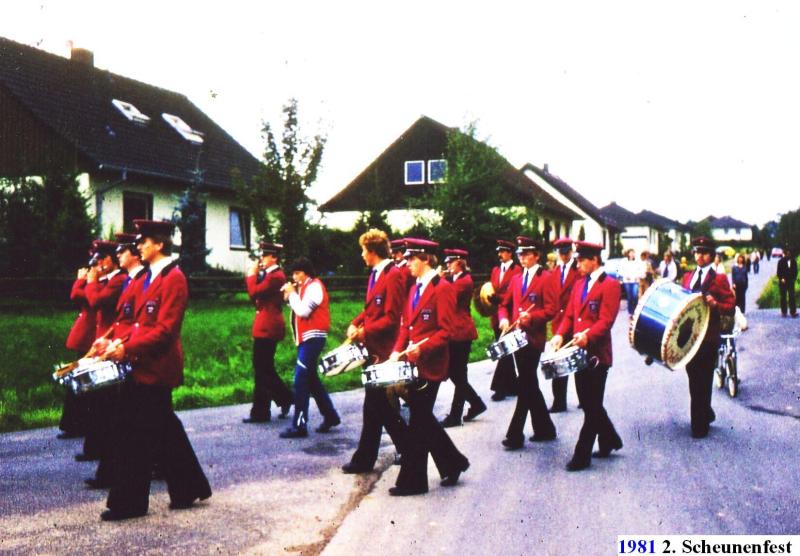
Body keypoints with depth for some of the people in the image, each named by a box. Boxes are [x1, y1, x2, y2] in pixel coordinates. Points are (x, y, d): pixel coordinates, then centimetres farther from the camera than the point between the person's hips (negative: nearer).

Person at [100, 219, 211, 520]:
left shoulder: (174, 279, -14)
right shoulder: (145, 279, 15)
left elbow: (165, 329, -20)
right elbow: (137, 321, 15)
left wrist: (127, 348, -22)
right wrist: (117, 341, -2)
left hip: (156, 368, -9)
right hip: (141, 365, 9)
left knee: (135, 436, -3)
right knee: (165, 431, 15)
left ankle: (127, 503, 7)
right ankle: (189, 489, 26)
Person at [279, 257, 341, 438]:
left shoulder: (315, 286, -11)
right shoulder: (304, 287, 17)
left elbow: (303, 311, -21)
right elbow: (298, 310, 13)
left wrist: (292, 294, -10)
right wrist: (290, 296, 0)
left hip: (313, 338, -10)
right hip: (305, 338, 10)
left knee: (300, 380, -12)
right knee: (311, 379, 16)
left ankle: (299, 425, -11)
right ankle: (330, 416, 26)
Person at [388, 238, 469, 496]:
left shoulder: (443, 288, -11)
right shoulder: (415, 288, 15)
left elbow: (446, 331, -15)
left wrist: (421, 348, -23)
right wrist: (398, 350, 2)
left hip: (430, 365, -9)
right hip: (413, 363, 9)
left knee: (419, 421, -3)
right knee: (423, 418, 14)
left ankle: (412, 481, 5)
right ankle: (453, 463, 29)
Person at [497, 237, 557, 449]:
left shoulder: (545, 278, -4)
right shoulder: (516, 279, 16)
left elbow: (551, 309, -10)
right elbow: (505, 304, 19)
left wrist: (531, 317, -24)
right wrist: (504, 319, -1)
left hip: (534, 338, -7)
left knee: (525, 385, -7)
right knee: (529, 385, 13)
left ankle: (515, 435, -6)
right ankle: (544, 429, 24)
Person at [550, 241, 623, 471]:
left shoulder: (610, 285, -9)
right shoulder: (579, 284, 14)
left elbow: (606, 320, -18)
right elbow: (569, 315, 14)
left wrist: (587, 335, -32)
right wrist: (560, 334, -4)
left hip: (597, 354, -8)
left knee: (592, 406, -1)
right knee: (588, 403, 16)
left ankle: (582, 455, 3)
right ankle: (609, 440, 34)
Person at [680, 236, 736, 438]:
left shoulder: (719, 279, -3)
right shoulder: (688, 277, 14)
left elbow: (731, 308, -7)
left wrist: (715, 304, -24)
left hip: (708, 338, -6)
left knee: (702, 381, -2)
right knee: (694, 380, 14)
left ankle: (700, 426, 5)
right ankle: (706, 414, 34)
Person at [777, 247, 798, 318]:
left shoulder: (793, 261, 4)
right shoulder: (781, 261, -3)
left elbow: (795, 271, 10)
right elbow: (779, 272, -3)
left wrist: (794, 278, -5)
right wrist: (781, 278, -16)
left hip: (791, 281, 2)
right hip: (783, 281, -1)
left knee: (792, 296, -2)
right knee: (783, 297, 6)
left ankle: (793, 312, 0)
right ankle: (783, 312, 12)